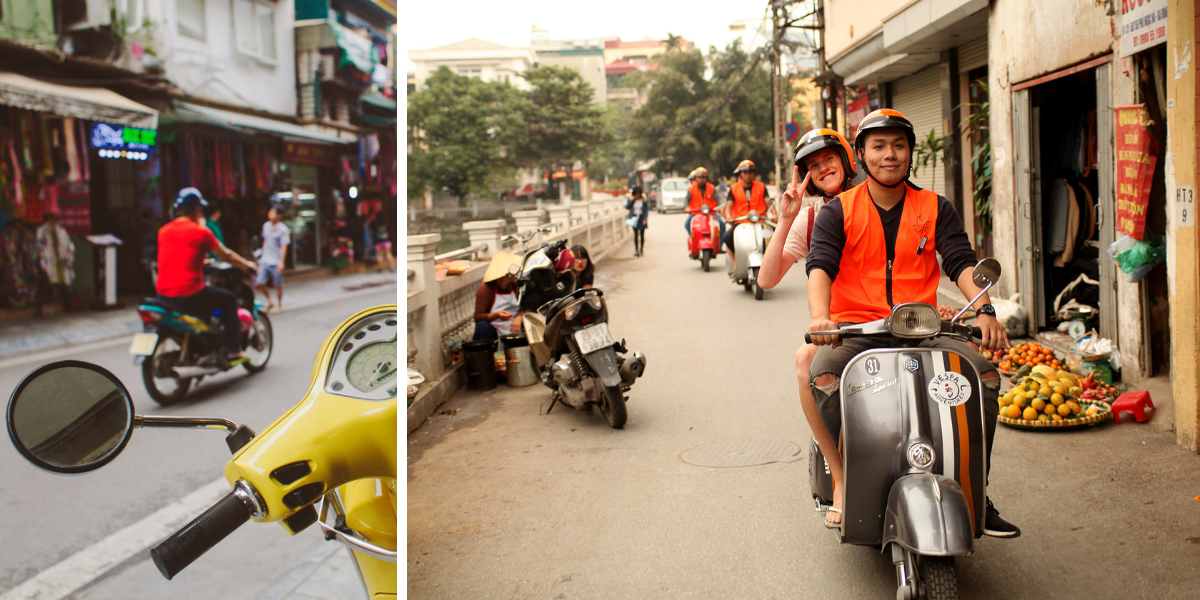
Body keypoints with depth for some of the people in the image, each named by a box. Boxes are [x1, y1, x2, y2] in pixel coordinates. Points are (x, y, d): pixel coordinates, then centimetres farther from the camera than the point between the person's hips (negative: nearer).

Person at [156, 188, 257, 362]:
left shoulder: (163, 231, 11)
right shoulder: (200, 231, -7)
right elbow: (226, 255, 2)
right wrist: (248, 265, 19)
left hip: (163, 294, 7)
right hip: (189, 293, -7)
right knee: (229, 299, 13)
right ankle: (233, 351, 10)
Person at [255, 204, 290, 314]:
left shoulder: (283, 229, -9)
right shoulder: (266, 226, 9)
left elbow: (284, 246, -12)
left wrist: (281, 262, -18)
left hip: (276, 262, -5)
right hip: (265, 260, 5)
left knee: (277, 285, 4)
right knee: (261, 283, 0)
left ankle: (279, 305, 21)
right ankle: (269, 302, 21)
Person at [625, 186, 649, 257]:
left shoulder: (644, 199, -6)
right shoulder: (631, 199, 0)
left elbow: (647, 209, -4)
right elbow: (627, 207, -4)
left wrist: (645, 219, -11)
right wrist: (631, 200, -16)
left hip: (642, 218, -1)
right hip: (634, 218, 1)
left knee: (642, 235, 6)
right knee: (636, 234, -7)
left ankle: (641, 250, 15)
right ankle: (636, 250, -9)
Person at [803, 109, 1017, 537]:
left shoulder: (935, 208, 12)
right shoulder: (838, 212, 4)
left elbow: (961, 261, -1)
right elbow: (820, 266, -10)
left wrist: (984, 310, -21)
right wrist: (820, 317, -31)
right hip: (856, 329, -2)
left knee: (987, 374, -19)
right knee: (823, 377, -33)